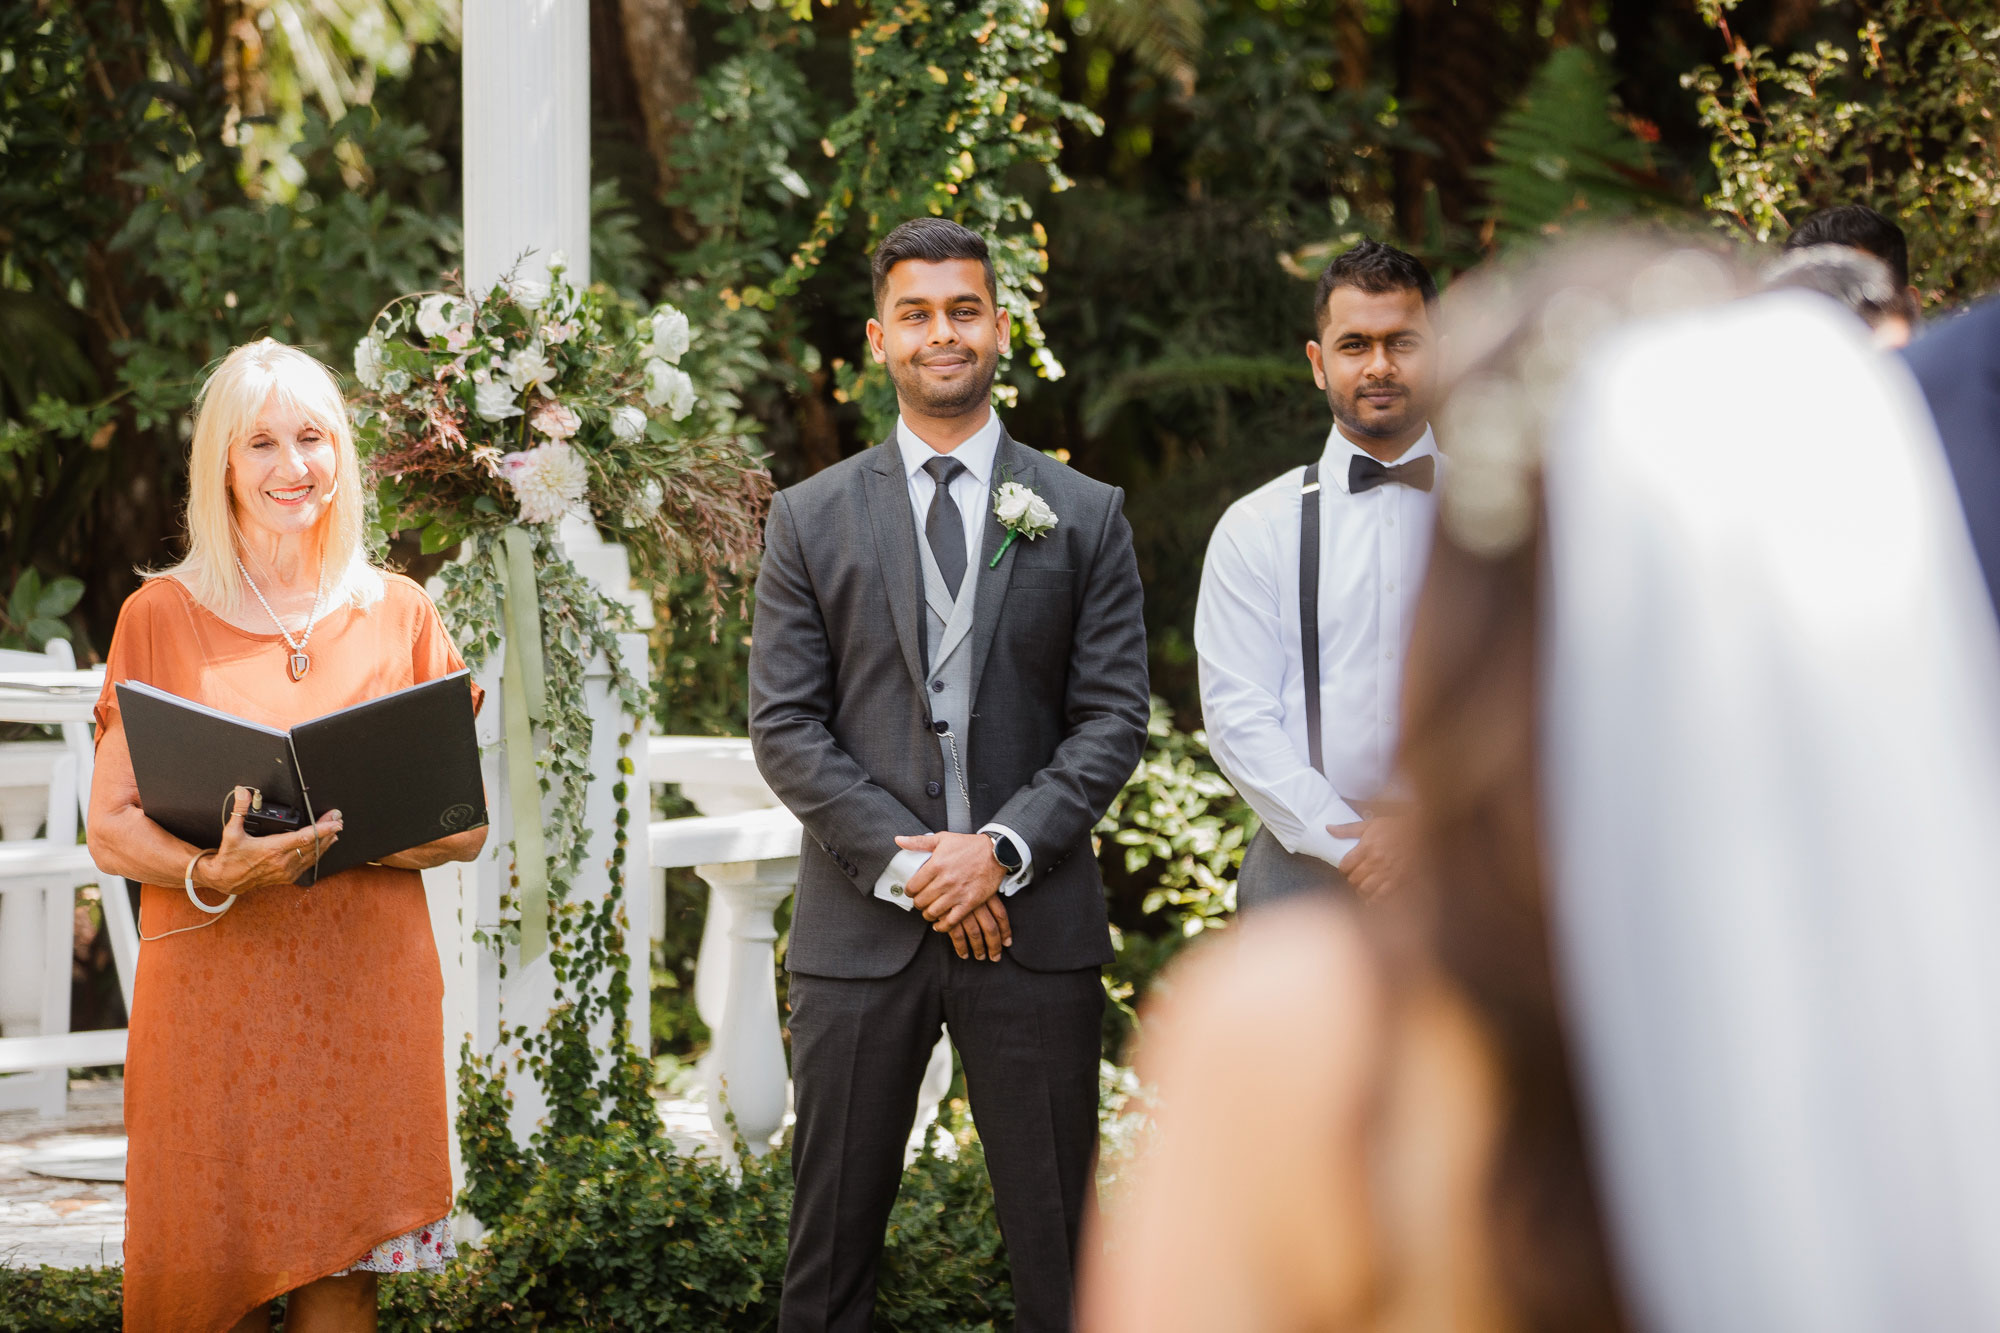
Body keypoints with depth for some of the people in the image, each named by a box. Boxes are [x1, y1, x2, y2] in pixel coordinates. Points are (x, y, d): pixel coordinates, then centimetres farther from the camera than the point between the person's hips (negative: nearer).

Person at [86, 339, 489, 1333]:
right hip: (213, 990, -1)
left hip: (366, 988, 1)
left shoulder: (397, 615, 10)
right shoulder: (161, 616, 5)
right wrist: (210, 874, -19)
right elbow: (111, 829, 2)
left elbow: (468, 827, 10)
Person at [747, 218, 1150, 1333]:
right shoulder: (811, 519, 8)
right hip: (861, 927, 0)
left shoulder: (1086, 516, 8)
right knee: (834, 1232, 4)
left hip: (1031, 918, 0)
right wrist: (905, 864, -10)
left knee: (1059, 1242, 2)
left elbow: (1114, 717, 2)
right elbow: (785, 726, 2)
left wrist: (1003, 849, -12)